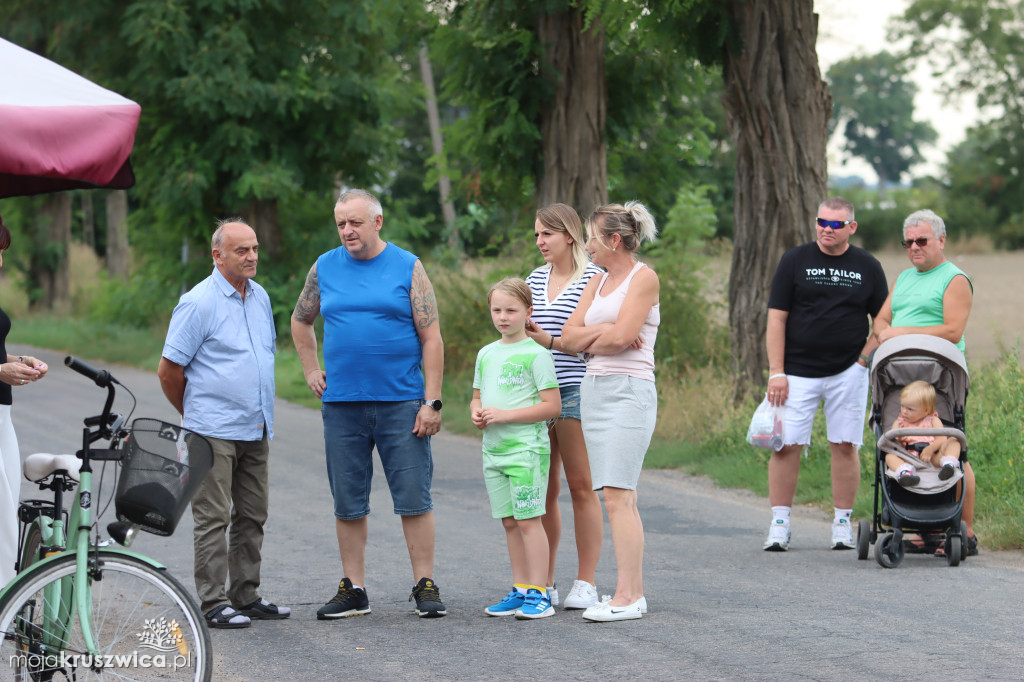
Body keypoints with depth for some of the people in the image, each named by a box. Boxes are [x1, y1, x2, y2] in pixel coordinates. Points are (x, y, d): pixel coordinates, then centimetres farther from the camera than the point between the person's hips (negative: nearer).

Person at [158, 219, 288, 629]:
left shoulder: (260, 297, 12)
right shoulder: (198, 303, -11)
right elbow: (168, 371, -8)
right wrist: (194, 414, 5)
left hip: (256, 431, 7)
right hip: (214, 432, -7)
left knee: (252, 517, 11)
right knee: (214, 518, -6)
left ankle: (246, 596, 18)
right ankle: (213, 603, -4)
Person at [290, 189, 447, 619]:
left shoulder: (407, 268, 0)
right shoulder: (324, 268, 9)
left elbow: (431, 338, -2)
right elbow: (300, 321, 26)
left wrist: (432, 402, -9)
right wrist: (311, 371, 14)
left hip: (402, 403, -3)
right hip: (341, 405, 3)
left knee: (413, 499, -3)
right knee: (348, 503, 6)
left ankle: (425, 587, 3)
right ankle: (353, 590, 13)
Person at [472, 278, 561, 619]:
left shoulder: (536, 354, -8)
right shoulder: (486, 354, 13)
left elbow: (552, 406, -12)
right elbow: (477, 397, 25)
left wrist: (505, 415, -17)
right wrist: (477, 413, 0)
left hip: (527, 448, -7)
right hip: (493, 449, 7)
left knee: (529, 520, -8)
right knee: (510, 522, 9)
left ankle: (538, 594, -5)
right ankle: (520, 590, 16)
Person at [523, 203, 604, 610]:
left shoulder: (593, 278, -3)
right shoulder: (535, 279, 16)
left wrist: (550, 341, -17)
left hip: (576, 390, -6)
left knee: (581, 487, -3)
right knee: (543, 489, 6)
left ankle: (585, 584, 1)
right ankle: (543, 583, 12)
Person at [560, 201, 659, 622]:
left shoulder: (643, 278, -5)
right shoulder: (598, 283, 18)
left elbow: (621, 337, -15)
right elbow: (568, 338, 10)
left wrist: (591, 343, 2)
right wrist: (604, 330, -6)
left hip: (628, 390, -8)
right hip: (594, 389, 8)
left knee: (617, 494, -14)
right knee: (619, 496, 6)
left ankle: (626, 596, -15)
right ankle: (635, 591, 8)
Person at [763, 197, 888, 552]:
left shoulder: (868, 267, 6)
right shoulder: (794, 260, 3)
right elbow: (776, 318, 1)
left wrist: (864, 359, -3)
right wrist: (776, 372, -6)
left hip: (848, 372, 1)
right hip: (798, 372, -1)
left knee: (846, 446, 1)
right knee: (786, 445, -4)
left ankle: (843, 523, 9)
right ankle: (779, 523, 3)